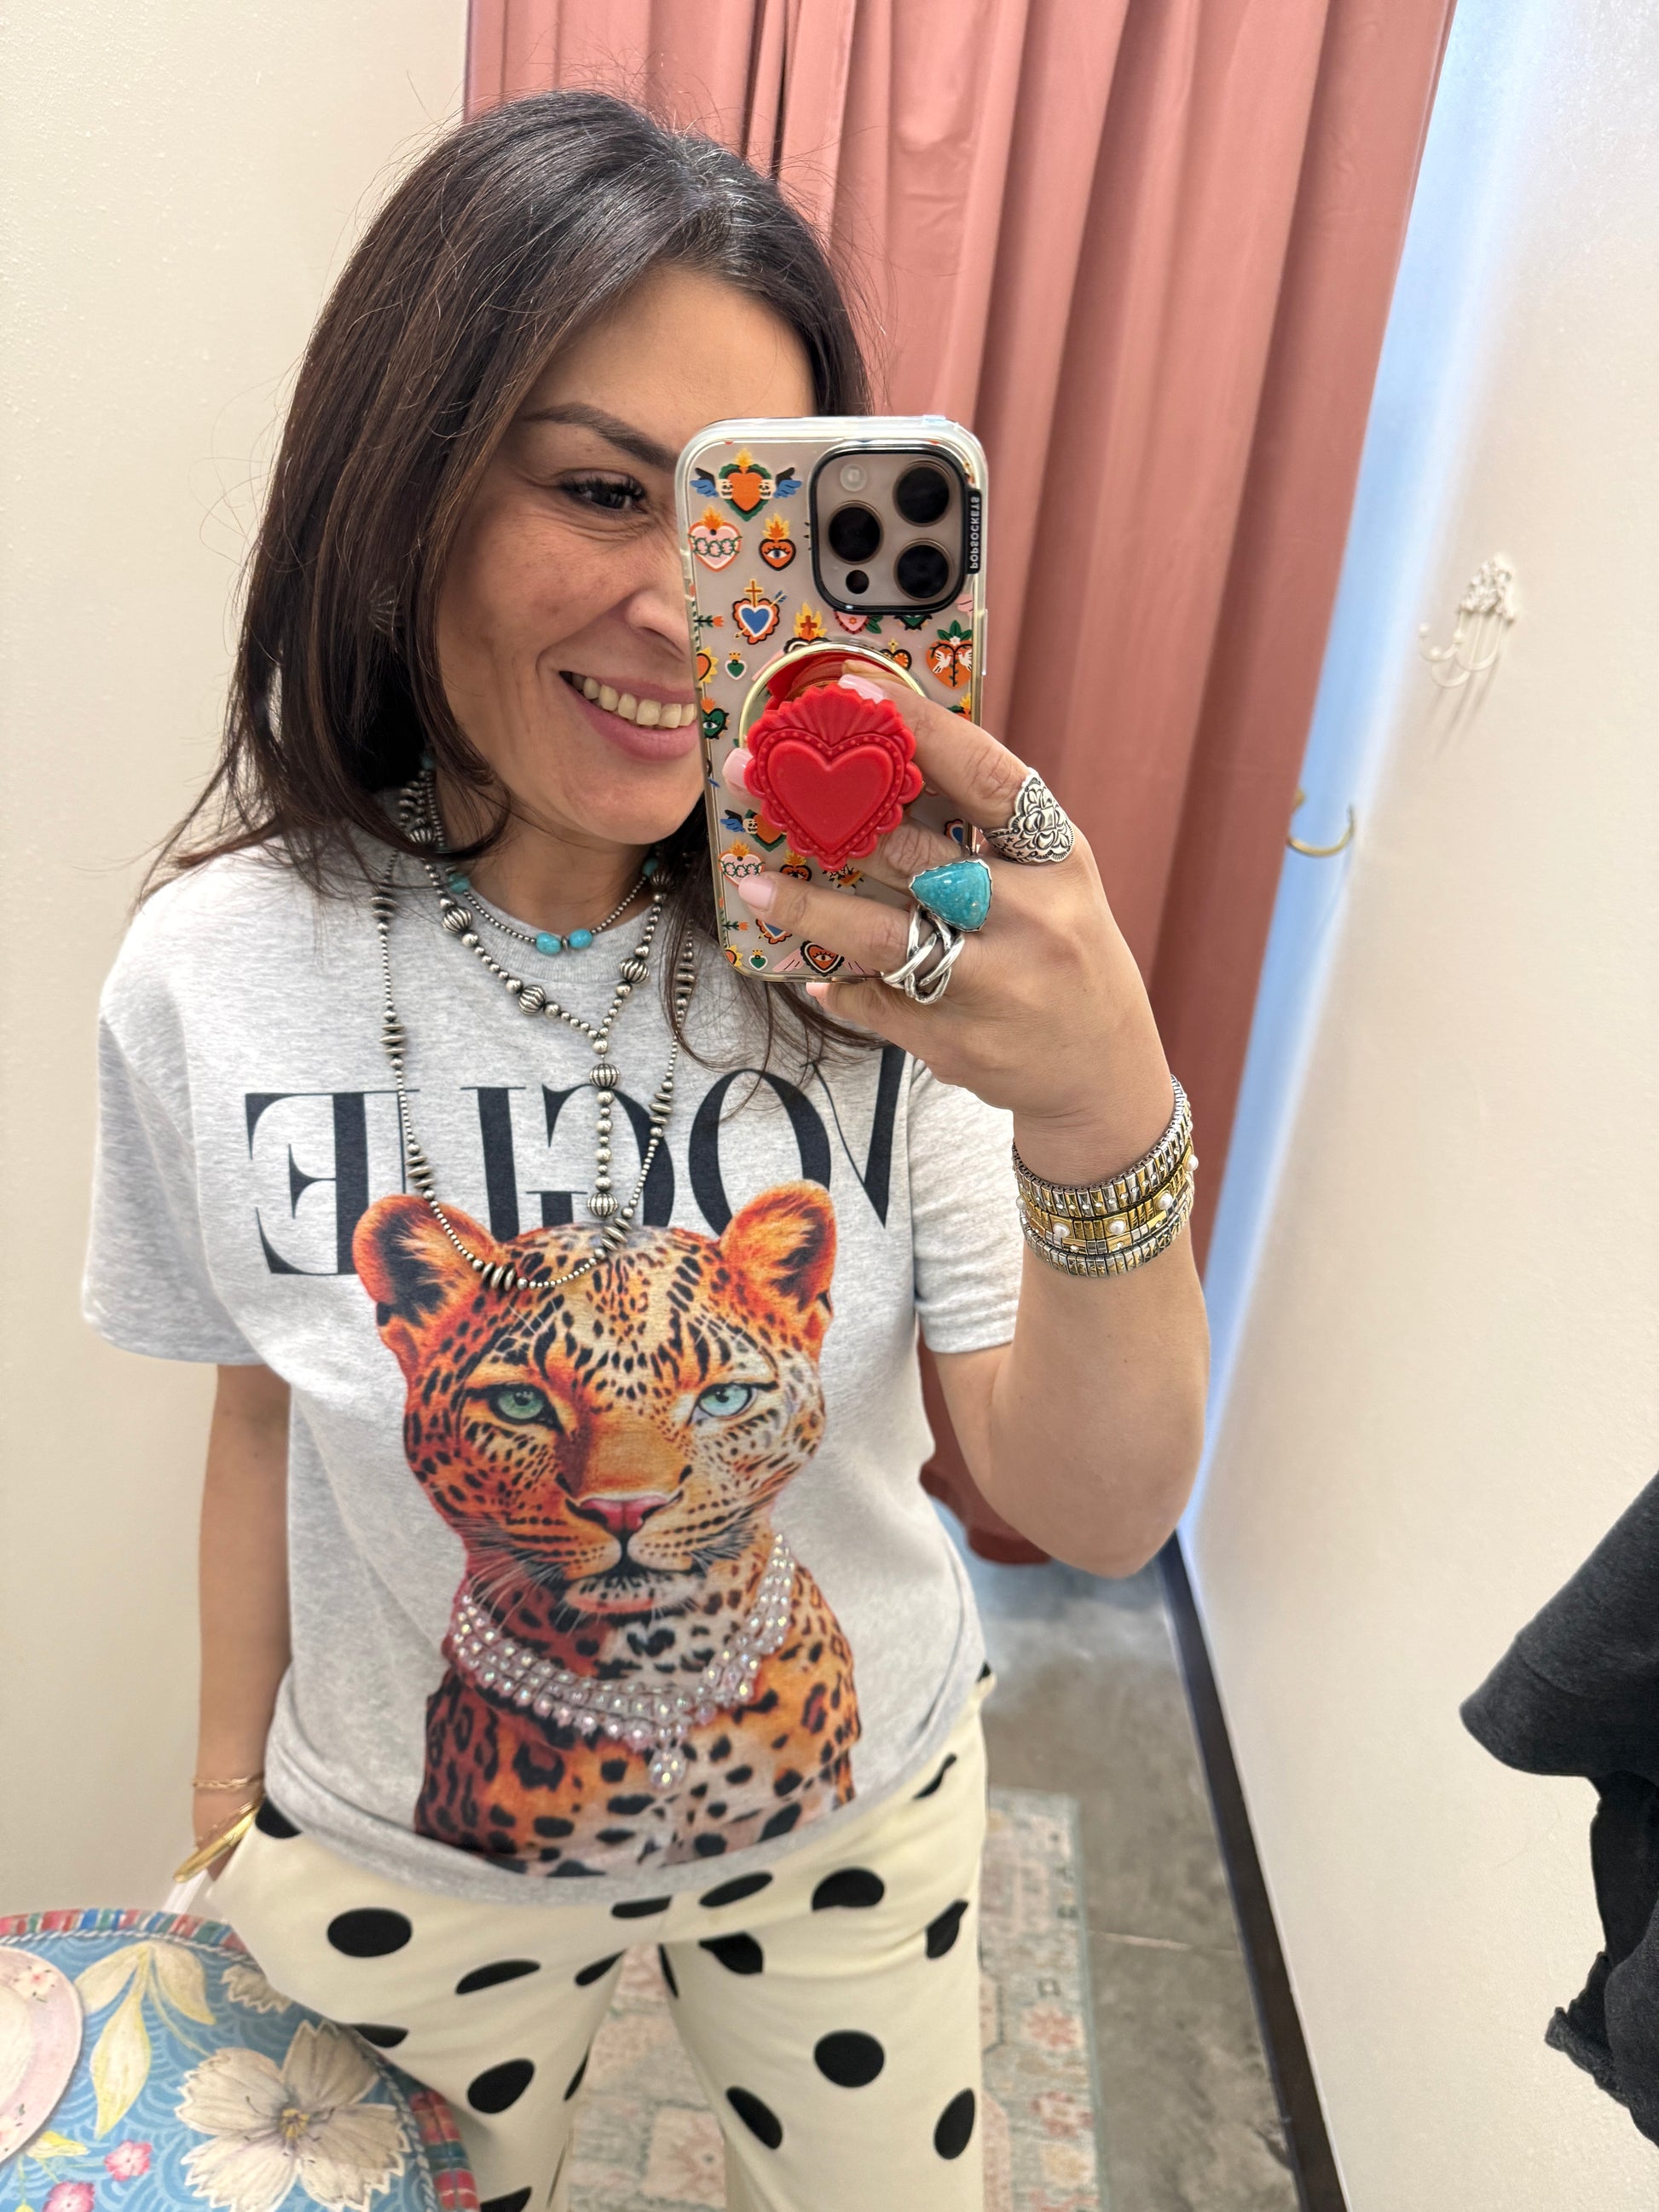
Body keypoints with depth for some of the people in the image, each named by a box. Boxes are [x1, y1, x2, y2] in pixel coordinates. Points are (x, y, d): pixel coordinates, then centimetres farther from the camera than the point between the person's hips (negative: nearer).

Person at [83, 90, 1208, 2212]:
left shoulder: (893, 956, -21)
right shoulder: (212, 978, -19)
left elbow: (1098, 1518, -22)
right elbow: (266, 1407, -4)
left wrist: (1113, 1141, -41)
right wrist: (233, 1784, 8)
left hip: (859, 1814, 1)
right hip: (408, 1866, 1)